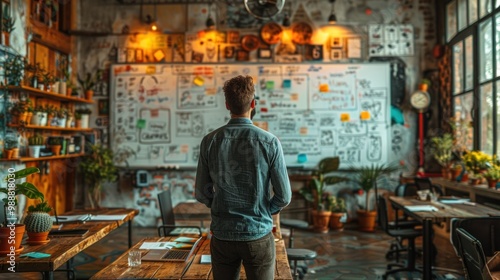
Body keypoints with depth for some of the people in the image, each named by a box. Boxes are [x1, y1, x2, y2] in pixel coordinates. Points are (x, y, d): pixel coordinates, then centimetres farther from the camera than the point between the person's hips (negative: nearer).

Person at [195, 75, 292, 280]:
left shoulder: (210, 141, -6)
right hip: (258, 235, -2)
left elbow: (201, 194, 0)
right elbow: (284, 196, -8)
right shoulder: (269, 142, -12)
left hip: (222, 235, 2)